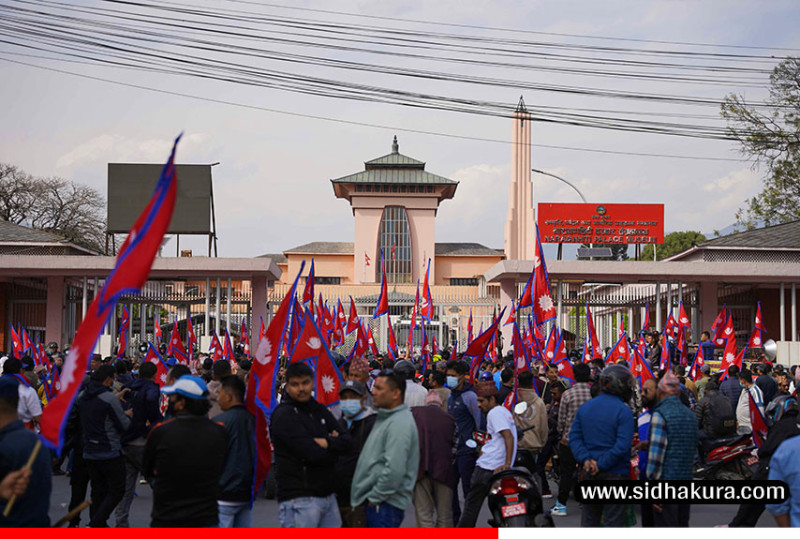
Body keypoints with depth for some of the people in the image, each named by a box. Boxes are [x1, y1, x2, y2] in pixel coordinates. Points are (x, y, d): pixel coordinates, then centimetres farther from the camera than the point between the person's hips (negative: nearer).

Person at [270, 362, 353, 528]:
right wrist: (335, 446, 0)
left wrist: (327, 443, -12)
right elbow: (313, 454, -17)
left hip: (328, 495, 7)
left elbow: (347, 441, 7)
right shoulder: (284, 415, -9)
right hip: (299, 499, -7)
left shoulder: (320, 411, 15)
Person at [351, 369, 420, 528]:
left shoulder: (399, 424, -17)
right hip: (376, 502, 10)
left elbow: (394, 470, -25)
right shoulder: (386, 418, 17)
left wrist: (374, 497, -16)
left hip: (386, 504, -10)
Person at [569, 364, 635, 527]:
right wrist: (602, 464, -15)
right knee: (613, 521, 2)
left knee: (589, 520, 15)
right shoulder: (623, 411, -13)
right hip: (615, 473, -6)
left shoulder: (584, 408, 6)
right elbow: (622, 445, -21)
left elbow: (574, 438, 1)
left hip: (589, 472, 6)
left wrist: (585, 460, -8)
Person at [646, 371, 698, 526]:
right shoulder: (690, 414, 13)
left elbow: (656, 452, -16)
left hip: (666, 479, -7)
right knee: (682, 525, 15)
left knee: (666, 525, -3)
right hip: (686, 479, 8)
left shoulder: (660, 414, -11)